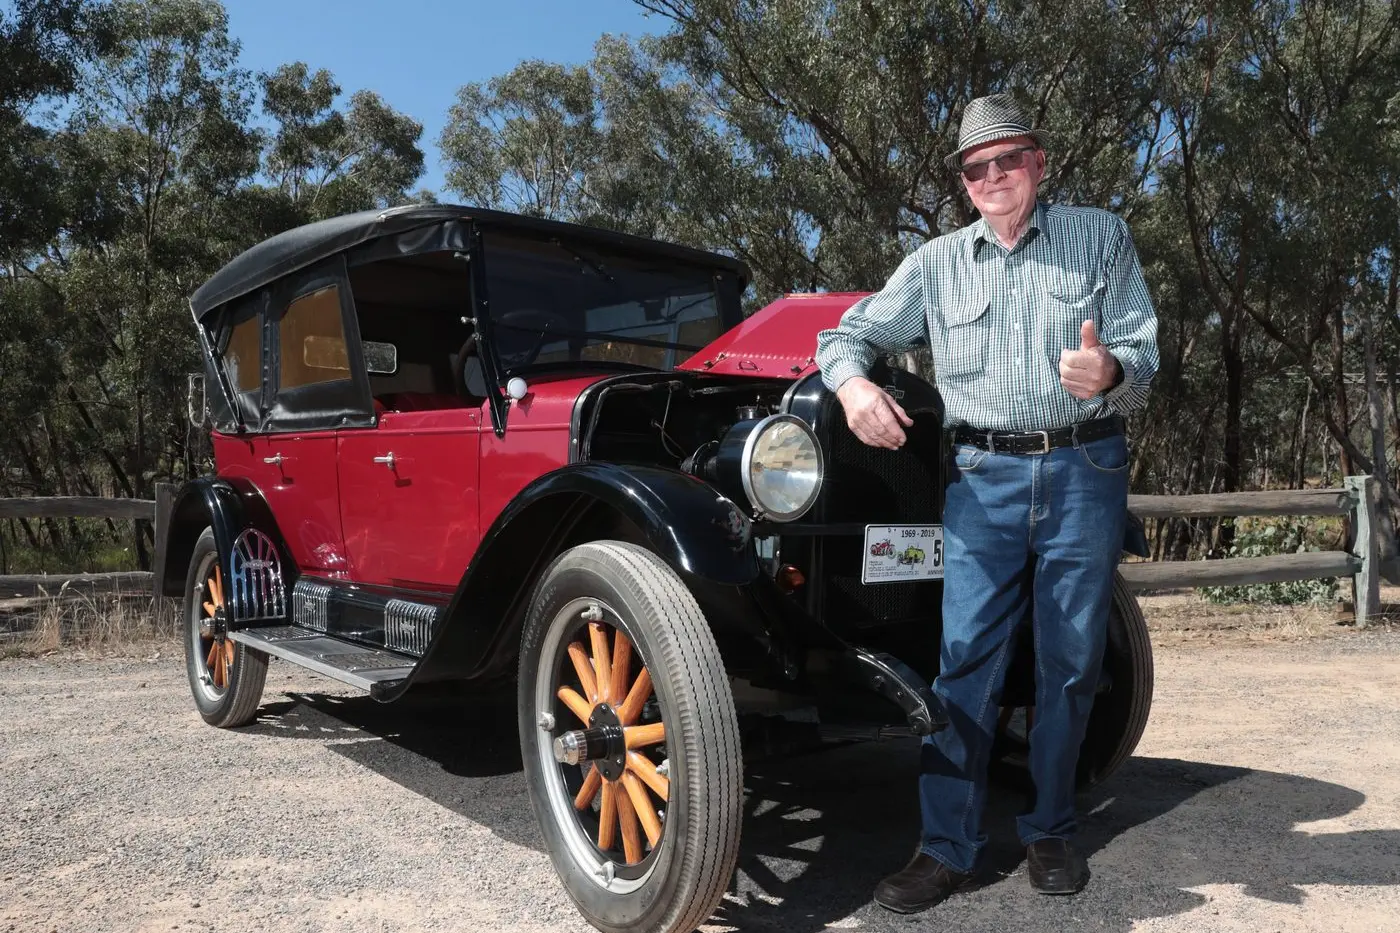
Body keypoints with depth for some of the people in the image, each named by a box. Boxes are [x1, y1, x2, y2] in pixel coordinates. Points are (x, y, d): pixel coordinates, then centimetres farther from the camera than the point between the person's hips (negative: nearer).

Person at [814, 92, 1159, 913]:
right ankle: (948, 847, 5)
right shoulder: (937, 263, 13)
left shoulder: (1100, 237, 9)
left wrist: (1112, 373, -22)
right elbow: (849, 334, 13)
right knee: (964, 661, -3)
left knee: (1071, 663, 7)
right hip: (982, 479, 1)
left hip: (1085, 472, 0)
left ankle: (1052, 831, 24)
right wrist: (853, 381, -9)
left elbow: (1143, 364, 2)